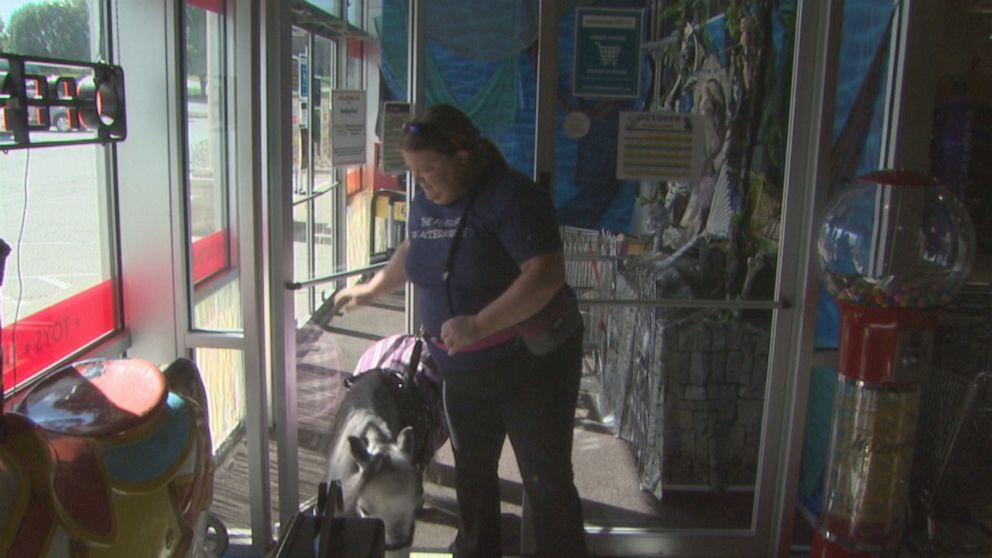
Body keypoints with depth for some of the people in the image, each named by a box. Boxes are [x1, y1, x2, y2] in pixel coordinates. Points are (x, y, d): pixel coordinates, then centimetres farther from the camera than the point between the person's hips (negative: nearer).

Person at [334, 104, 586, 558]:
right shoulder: (425, 200, 4)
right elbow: (412, 251, 25)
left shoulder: (510, 195, -20)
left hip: (531, 362, -7)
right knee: (472, 470, 20)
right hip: (461, 371, 7)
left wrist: (478, 324, -37)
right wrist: (370, 289, 31)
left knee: (547, 480, -1)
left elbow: (546, 274, -31)